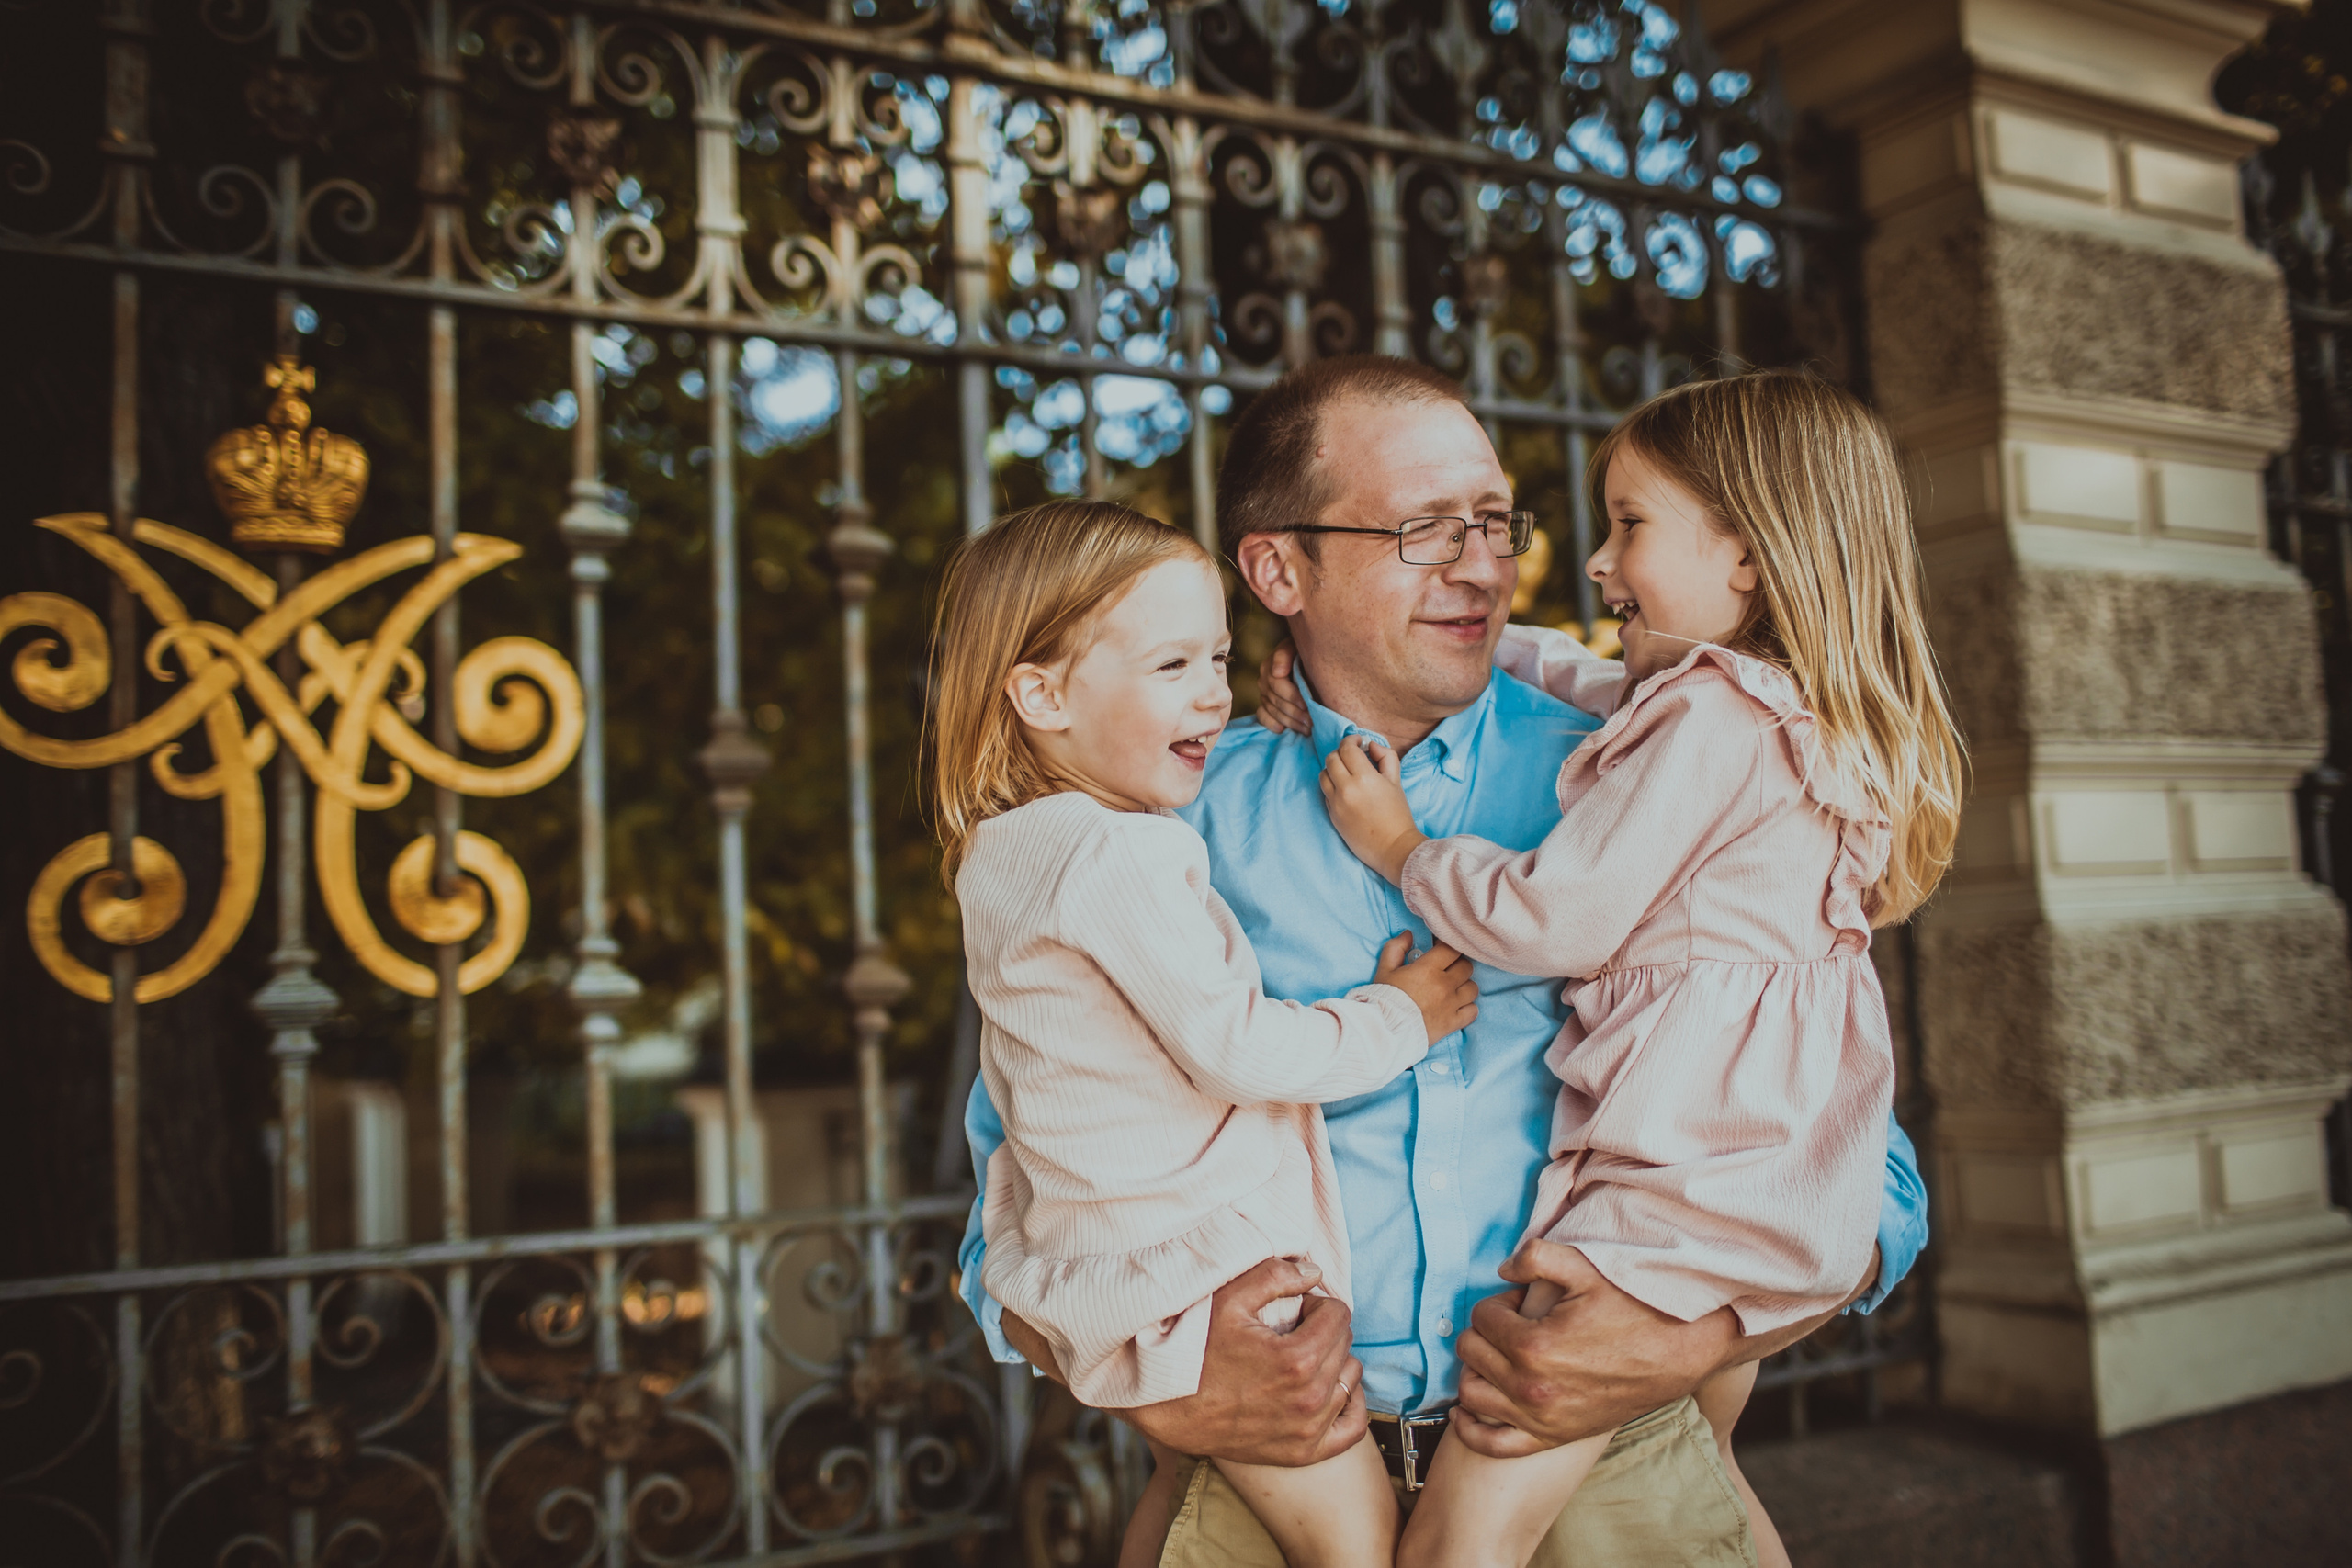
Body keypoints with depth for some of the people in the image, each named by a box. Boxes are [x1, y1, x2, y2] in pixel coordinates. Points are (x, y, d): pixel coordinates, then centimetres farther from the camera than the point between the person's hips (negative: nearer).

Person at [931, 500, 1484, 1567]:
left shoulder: (1006, 852, 8)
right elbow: (1239, 1050, -24)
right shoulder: (1115, 857, -24)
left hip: (1103, 1254, 10)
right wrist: (1398, 1017, -9)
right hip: (1200, 1263, -10)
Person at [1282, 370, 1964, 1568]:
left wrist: (1401, 850, -4)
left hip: (1687, 1187, -11)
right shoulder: (1791, 707, 15)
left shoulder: (1709, 715, -16)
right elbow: (1576, 675, 26)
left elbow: (1558, 920, -20)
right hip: (1784, 1179, 11)